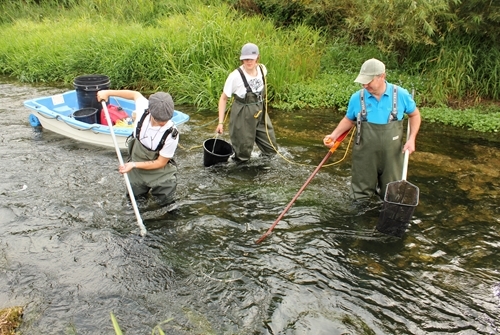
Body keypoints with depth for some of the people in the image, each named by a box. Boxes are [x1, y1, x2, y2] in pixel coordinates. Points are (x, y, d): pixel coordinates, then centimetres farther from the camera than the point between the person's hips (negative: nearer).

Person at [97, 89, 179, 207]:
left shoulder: (172, 134, -35)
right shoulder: (143, 108, -27)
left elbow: (160, 163, -21)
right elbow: (136, 94, 0)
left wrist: (134, 164, -26)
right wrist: (108, 92, 4)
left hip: (160, 173, -3)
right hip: (137, 169, 4)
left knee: (167, 202, 9)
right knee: (134, 197, 21)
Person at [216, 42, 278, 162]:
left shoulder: (262, 69, -6)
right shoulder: (235, 76, -20)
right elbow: (223, 98, -12)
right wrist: (220, 122, -14)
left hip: (260, 113, 5)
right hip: (243, 116, -5)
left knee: (271, 150, 13)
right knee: (243, 154, 6)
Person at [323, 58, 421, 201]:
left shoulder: (401, 95, -9)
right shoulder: (357, 98, -8)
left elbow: (414, 114, 8)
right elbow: (349, 120, 9)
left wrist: (411, 139, -4)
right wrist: (334, 135, -5)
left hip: (391, 156, 0)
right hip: (365, 157, 0)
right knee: (361, 197, 12)